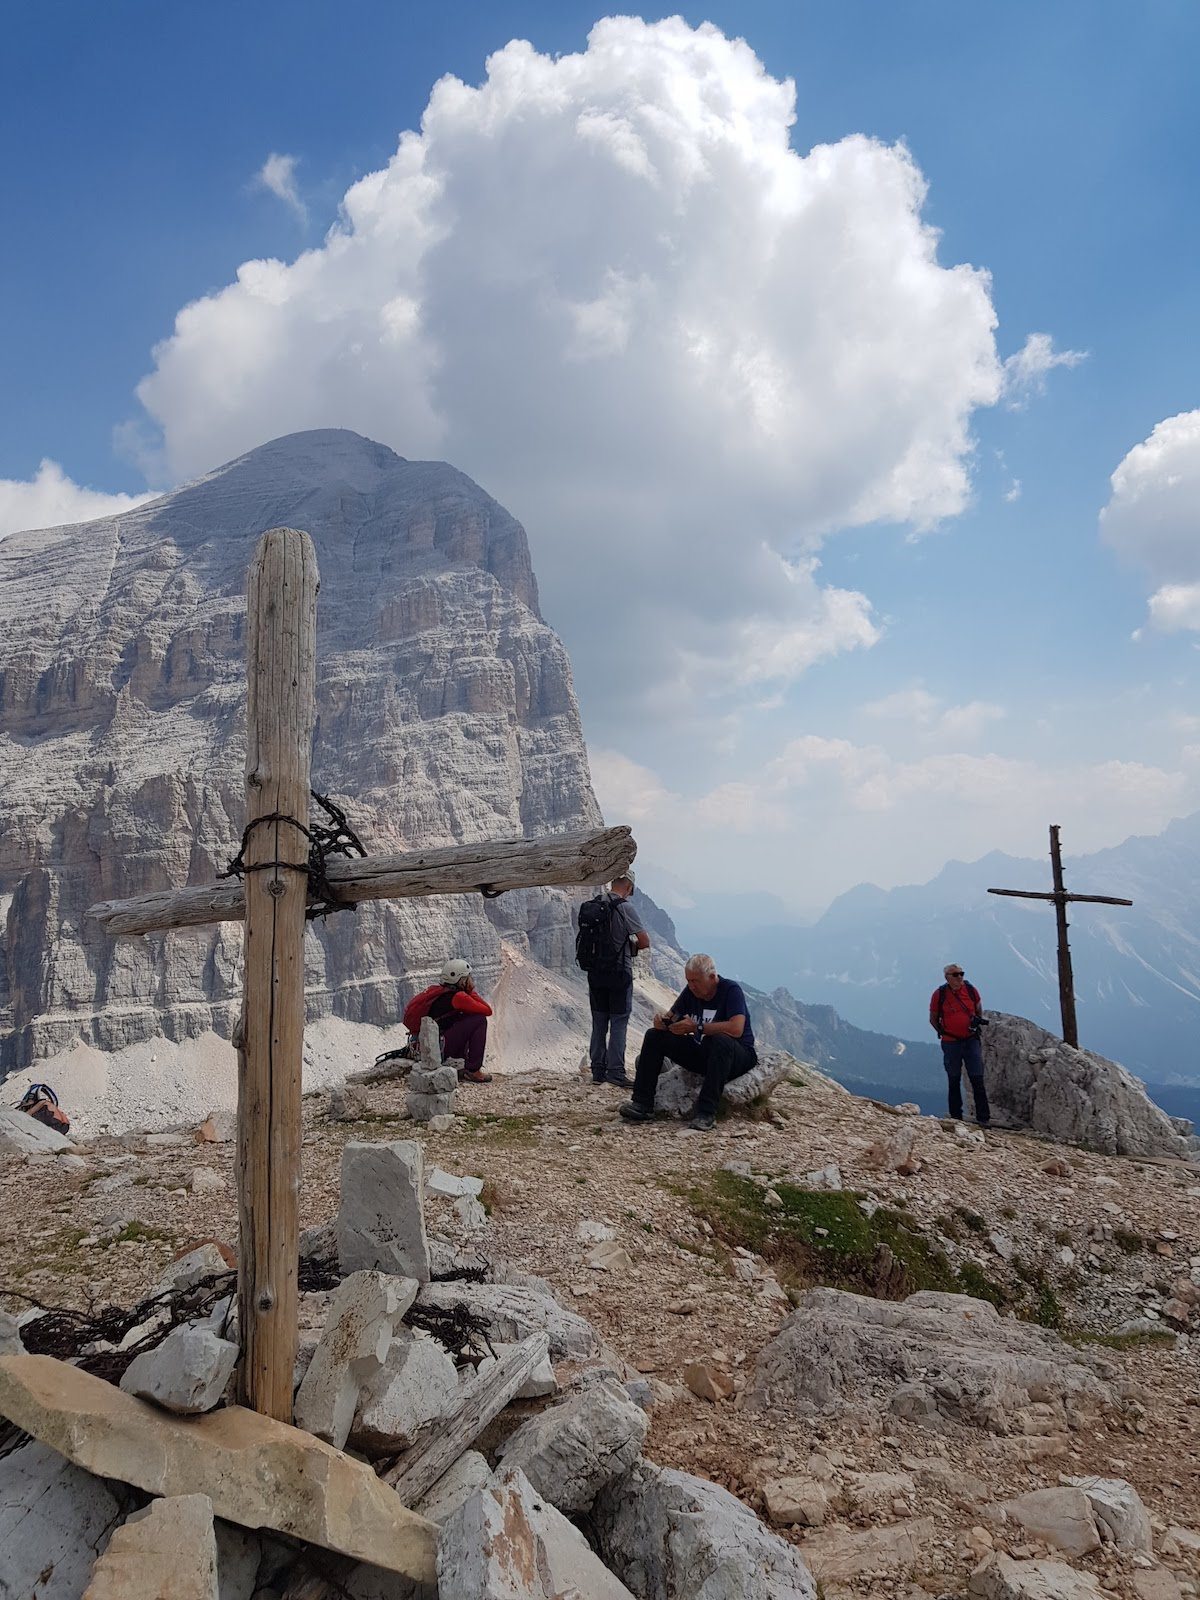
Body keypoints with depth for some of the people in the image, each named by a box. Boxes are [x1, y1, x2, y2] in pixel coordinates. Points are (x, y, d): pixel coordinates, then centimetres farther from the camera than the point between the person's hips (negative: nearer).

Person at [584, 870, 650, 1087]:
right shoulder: (624, 908, -14)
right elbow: (645, 942, -13)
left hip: (595, 971, 6)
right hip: (620, 972, -6)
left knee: (599, 1022, 12)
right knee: (619, 1022, 1)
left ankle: (598, 1071, 16)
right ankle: (615, 1071, -1)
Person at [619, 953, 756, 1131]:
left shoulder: (731, 990, -15)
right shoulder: (691, 991, 4)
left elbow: (736, 1028, -30)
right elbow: (672, 1017, 10)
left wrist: (696, 1027, -27)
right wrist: (663, 1019, -16)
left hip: (738, 1055, -7)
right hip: (701, 1053, 7)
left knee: (720, 1040, -40)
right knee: (654, 1035, -6)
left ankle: (706, 1113, -37)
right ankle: (642, 1104, -13)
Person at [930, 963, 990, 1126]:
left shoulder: (971, 990, -2)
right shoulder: (939, 995, -7)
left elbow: (979, 1010, 15)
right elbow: (933, 1019, 4)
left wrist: (977, 1020, -3)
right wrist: (944, 1033, -4)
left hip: (971, 1040, 1)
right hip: (951, 1043, -1)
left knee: (977, 1079, -3)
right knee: (954, 1081, 9)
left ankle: (983, 1118, 2)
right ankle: (956, 1117, 17)